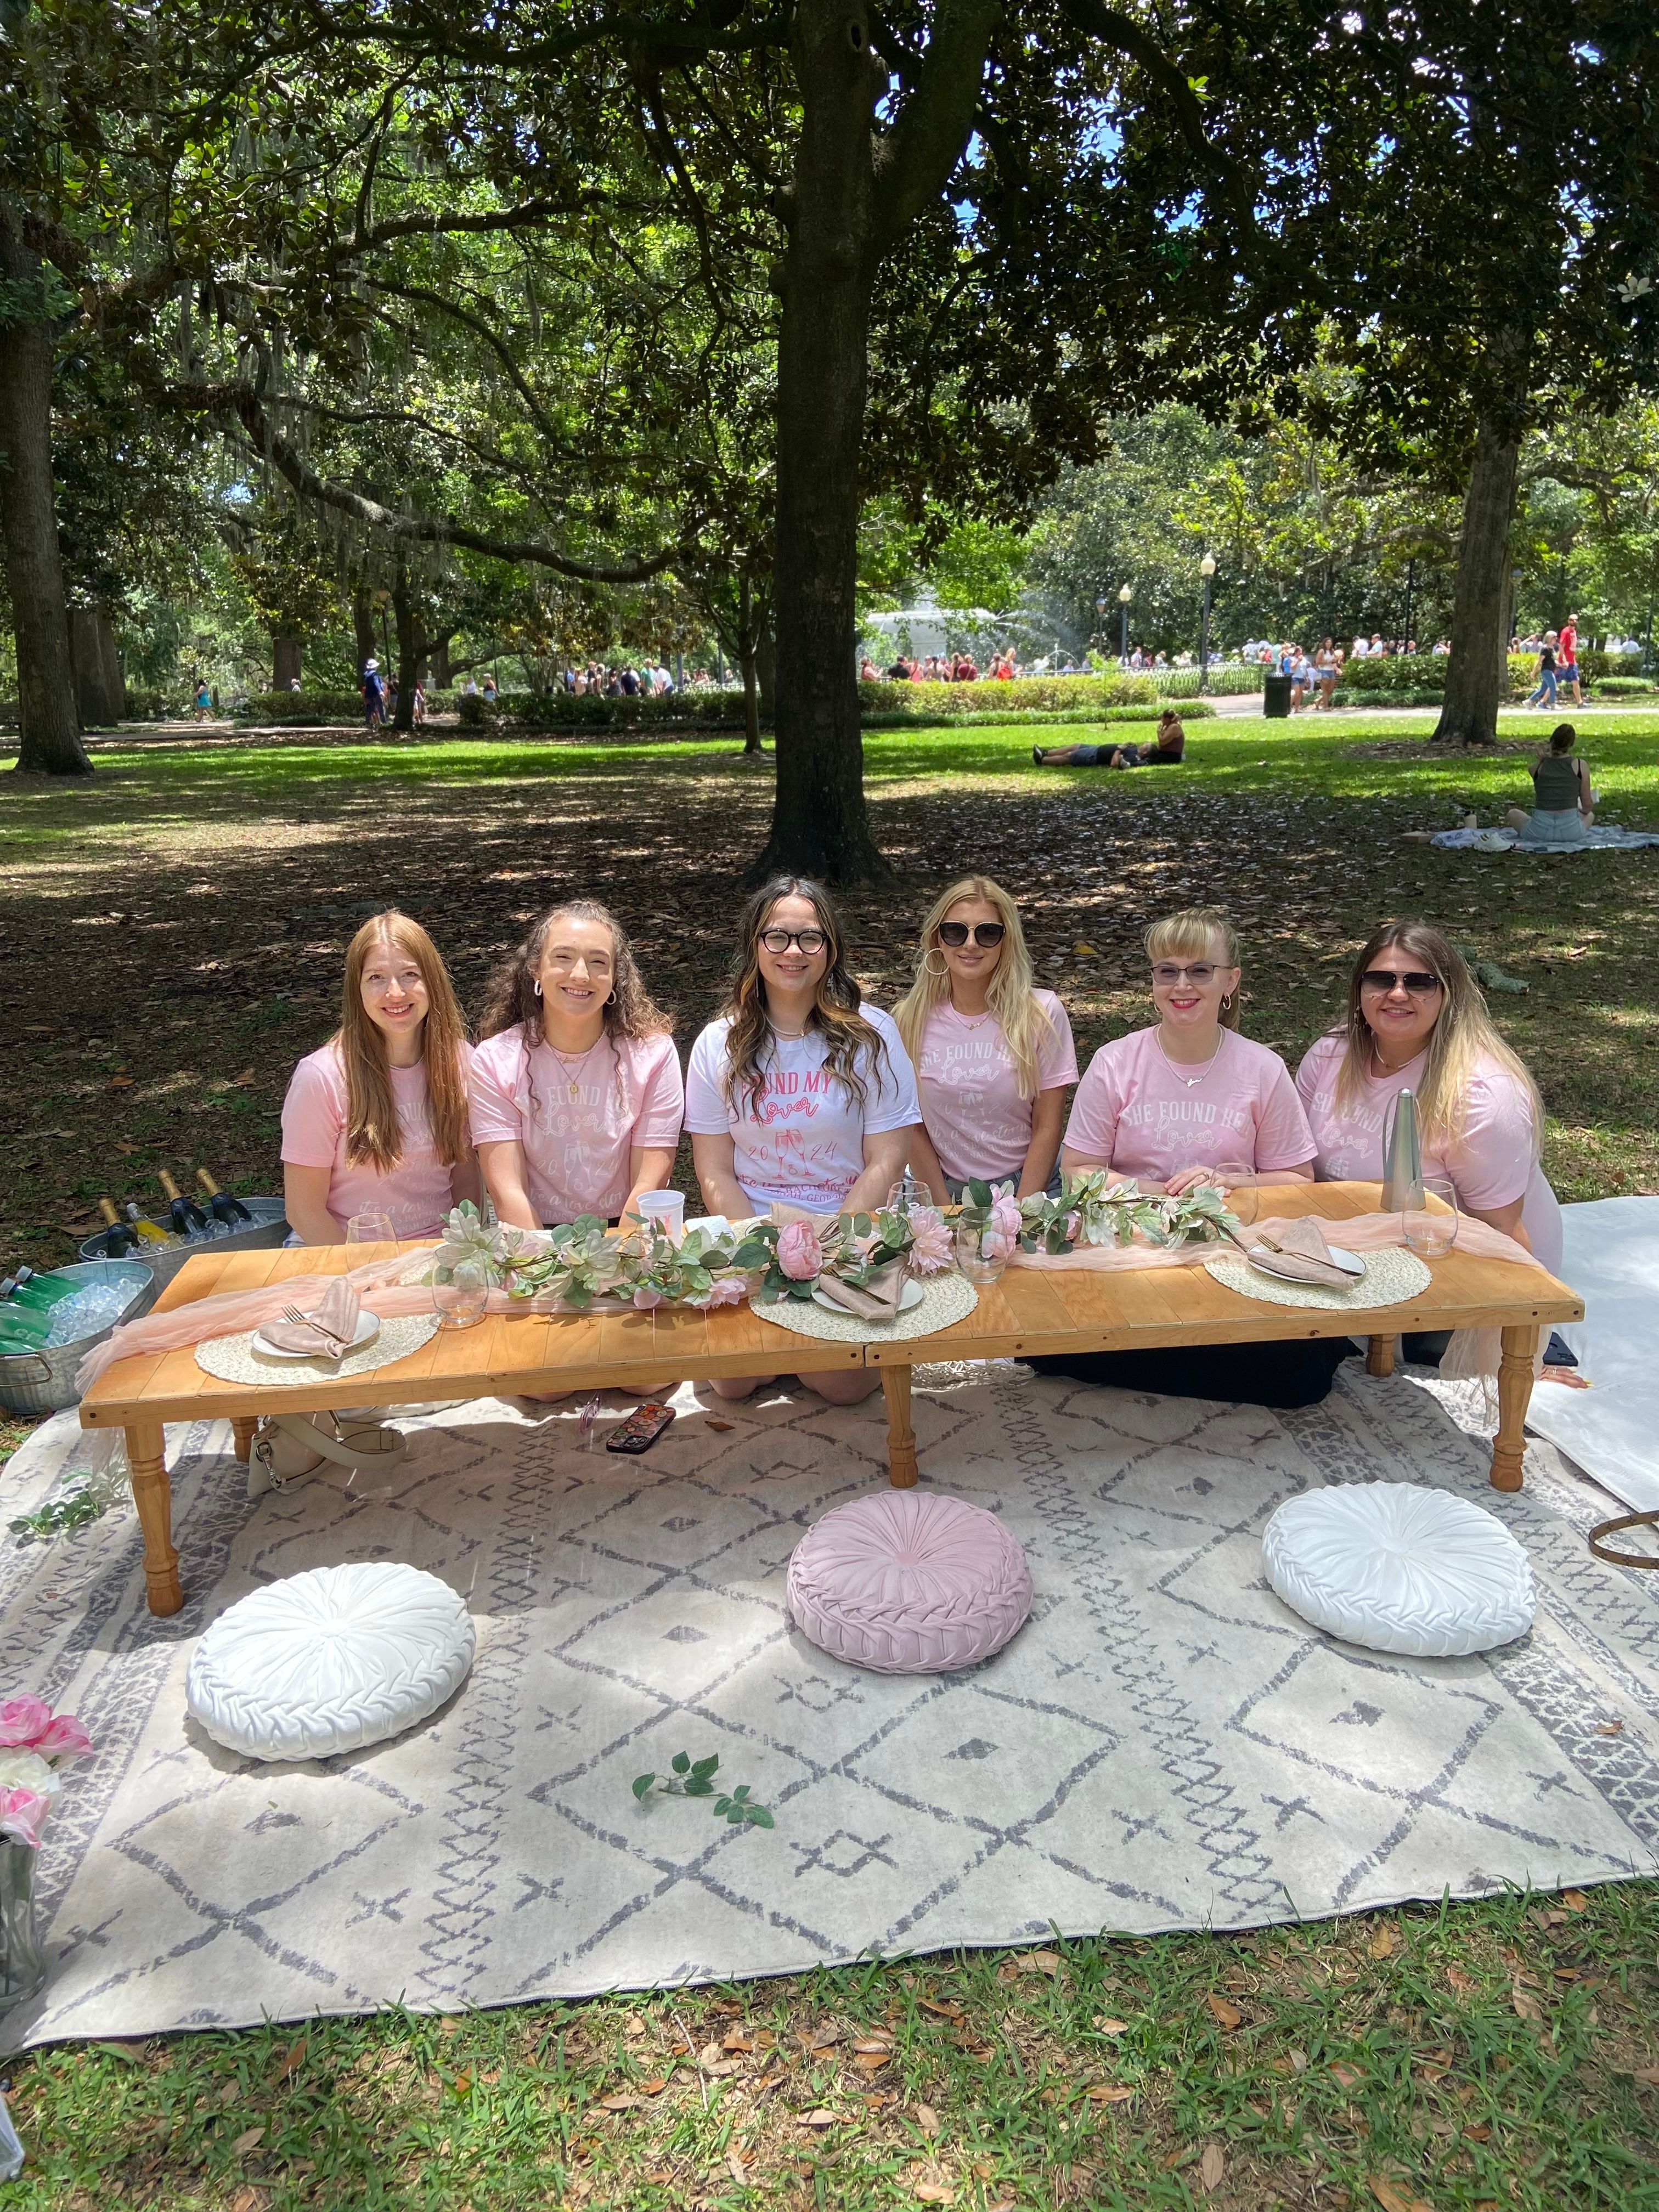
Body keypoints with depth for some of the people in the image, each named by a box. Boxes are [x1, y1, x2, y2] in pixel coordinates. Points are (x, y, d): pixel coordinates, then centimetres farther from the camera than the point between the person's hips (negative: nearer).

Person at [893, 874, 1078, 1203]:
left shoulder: (1042, 1013, -2)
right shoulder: (910, 1019, 0)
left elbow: (1047, 1129, -1)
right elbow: (913, 1128, 3)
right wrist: (947, 1212, -5)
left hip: (1028, 1190, -1)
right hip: (944, 1191, 1)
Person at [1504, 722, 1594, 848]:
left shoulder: (1537, 766, 0)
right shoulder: (1580, 765, -3)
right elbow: (1588, 806, 2)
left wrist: (1542, 760, 7)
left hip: (1539, 832, -1)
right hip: (1571, 831, 1)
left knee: (1512, 814, 30)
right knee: (1589, 815, 36)